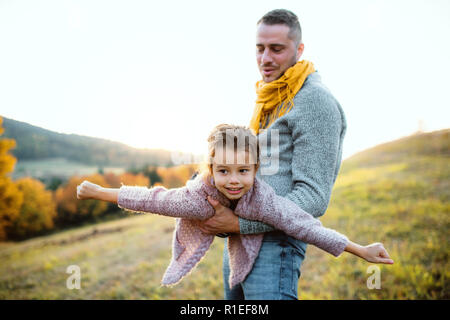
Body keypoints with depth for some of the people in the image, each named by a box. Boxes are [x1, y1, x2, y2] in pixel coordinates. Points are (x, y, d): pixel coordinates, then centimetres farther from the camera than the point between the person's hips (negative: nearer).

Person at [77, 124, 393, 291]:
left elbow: (307, 227, -43)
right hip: (205, 214, 0)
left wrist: (361, 251, -41)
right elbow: (149, 199, -32)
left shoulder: (262, 198, -46)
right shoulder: (195, 197, -46)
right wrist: (97, 192, -21)